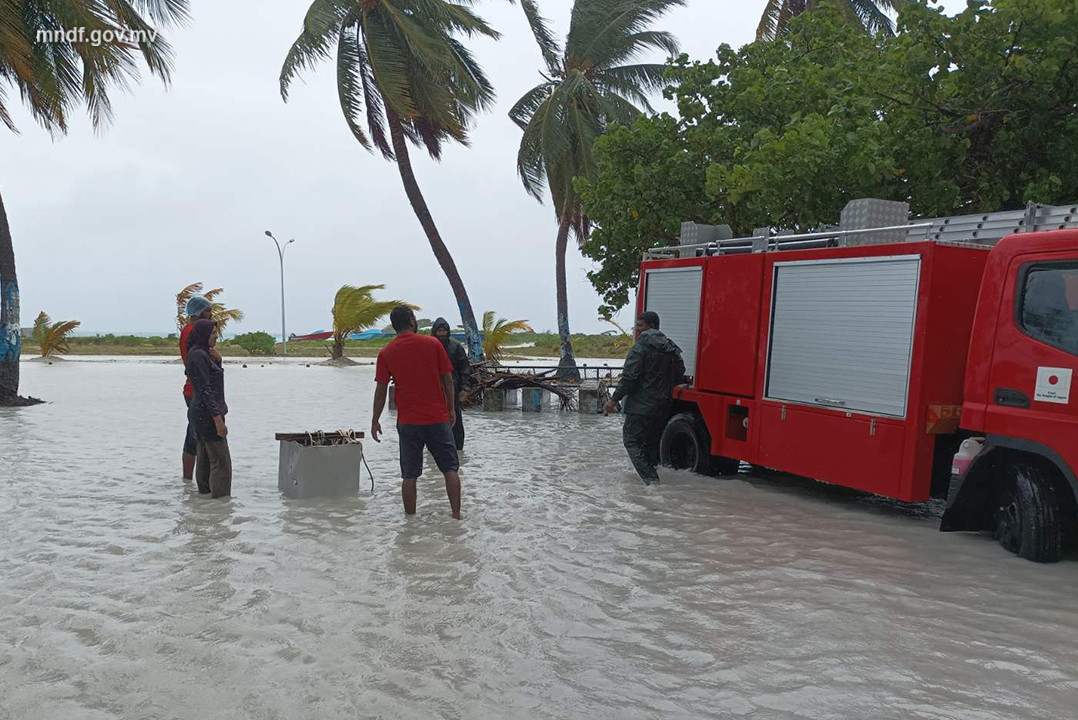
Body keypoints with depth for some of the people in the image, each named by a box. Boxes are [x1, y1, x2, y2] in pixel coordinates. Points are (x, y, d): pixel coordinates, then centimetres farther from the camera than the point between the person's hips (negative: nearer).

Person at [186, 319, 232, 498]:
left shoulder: (200, 354, 14)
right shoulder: (198, 355, -15)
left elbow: (214, 380, 23)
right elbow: (205, 390, -21)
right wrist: (218, 420, -23)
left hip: (200, 414, 10)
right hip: (207, 414, -10)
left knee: (205, 462, 13)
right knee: (221, 463, -8)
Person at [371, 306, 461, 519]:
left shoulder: (386, 353, -1)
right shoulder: (433, 344, -3)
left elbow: (381, 390, 0)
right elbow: (447, 380, 0)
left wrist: (375, 421, 9)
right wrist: (451, 409, 11)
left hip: (408, 422, 1)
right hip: (438, 419, -1)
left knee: (409, 475, 7)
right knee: (450, 469, 9)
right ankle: (456, 515, 7)